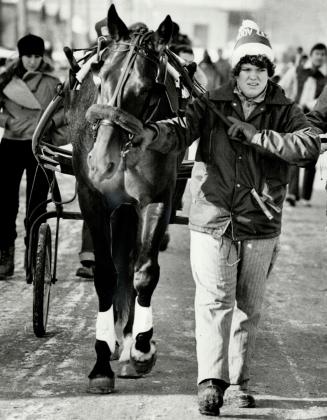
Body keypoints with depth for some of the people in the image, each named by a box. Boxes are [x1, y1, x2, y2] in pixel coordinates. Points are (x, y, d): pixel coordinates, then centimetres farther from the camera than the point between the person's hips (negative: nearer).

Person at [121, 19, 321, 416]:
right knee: (215, 301, -13)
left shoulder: (285, 112, 3)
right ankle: (210, 382, -18)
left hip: (260, 228, 2)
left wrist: (256, 135, -20)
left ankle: (238, 381, 25)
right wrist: (153, 133, -38)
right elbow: (181, 131, -15)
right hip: (212, 222, -2)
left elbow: (309, 146, -14)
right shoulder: (210, 105, 1)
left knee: (248, 308, 13)